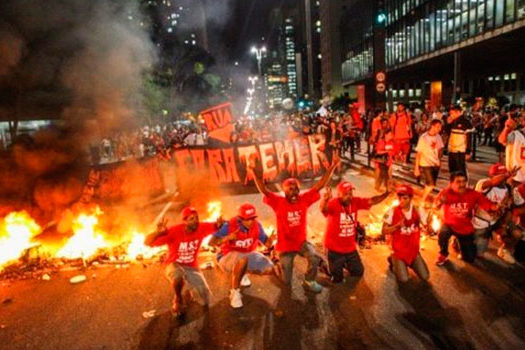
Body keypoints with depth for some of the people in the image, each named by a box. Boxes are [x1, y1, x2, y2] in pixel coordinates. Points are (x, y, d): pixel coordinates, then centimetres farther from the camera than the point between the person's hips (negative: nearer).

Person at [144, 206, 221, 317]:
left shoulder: (201, 228, -17)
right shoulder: (174, 231, -27)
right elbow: (147, 242, -29)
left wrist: (219, 224, -25)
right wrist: (158, 232, -51)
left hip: (192, 267, 3)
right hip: (175, 265, -3)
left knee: (207, 300, -5)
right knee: (177, 277, -42)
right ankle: (178, 299, -7)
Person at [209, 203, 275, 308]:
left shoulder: (256, 225, -13)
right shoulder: (230, 226, -23)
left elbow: (266, 243, -8)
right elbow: (211, 242, -26)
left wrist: (270, 240, -32)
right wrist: (227, 238, -43)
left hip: (248, 254, 5)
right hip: (228, 256, -5)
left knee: (269, 269, -14)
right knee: (242, 260, -41)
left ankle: (243, 273, 15)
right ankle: (235, 292, -19)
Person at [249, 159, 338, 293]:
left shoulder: (304, 199, -8)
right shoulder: (278, 202, -14)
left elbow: (319, 186, -11)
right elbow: (264, 190, -24)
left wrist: (332, 167, -17)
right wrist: (253, 173, -36)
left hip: (302, 242, 2)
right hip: (285, 245, -2)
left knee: (314, 258, -29)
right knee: (287, 281, 7)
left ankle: (309, 281, 2)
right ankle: (281, 263, 41)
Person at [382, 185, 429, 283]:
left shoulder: (417, 210, -7)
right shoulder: (392, 212, -16)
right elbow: (384, 231, -15)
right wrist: (397, 226, -30)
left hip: (414, 251, 3)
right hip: (399, 251, -3)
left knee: (425, 277, 0)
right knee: (403, 279, -11)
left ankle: (410, 264, 26)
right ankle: (393, 260, 16)